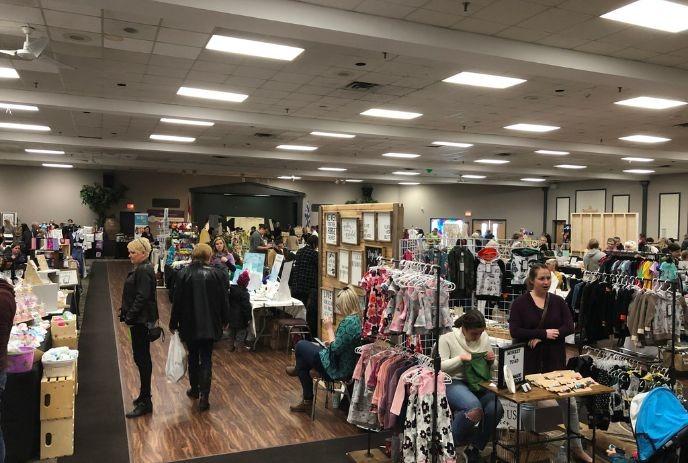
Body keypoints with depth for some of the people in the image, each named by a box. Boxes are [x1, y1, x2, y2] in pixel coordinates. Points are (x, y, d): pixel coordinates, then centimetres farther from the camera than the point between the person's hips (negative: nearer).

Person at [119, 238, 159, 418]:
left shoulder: (143, 271, -19)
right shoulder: (141, 268, 12)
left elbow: (141, 298, -23)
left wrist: (129, 316, -19)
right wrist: (125, 312, 14)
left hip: (141, 320, -10)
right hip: (140, 320, 10)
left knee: (141, 358, -4)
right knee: (142, 357, 17)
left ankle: (145, 402, 3)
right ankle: (145, 395, 29)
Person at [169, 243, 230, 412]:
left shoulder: (184, 274, -9)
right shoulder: (218, 274, -8)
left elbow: (177, 301, -5)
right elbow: (224, 299, -1)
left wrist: (173, 323, 7)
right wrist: (224, 320, 13)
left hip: (190, 324, 1)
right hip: (210, 324, 0)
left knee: (193, 357, 18)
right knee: (206, 359, 5)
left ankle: (194, 389, 31)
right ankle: (204, 396, -2)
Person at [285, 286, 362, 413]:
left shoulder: (348, 322, -28)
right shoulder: (357, 318, 2)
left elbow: (335, 349, -25)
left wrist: (329, 329, -14)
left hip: (337, 369, -10)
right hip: (347, 367, 10)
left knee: (301, 346, 3)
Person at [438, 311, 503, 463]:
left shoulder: (484, 337, 9)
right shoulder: (447, 338, -6)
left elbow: (489, 366, 20)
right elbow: (439, 366, -9)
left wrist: (491, 360, -3)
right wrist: (461, 358, -18)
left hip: (479, 384, 6)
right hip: (454, 382, -5)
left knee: (496, 410, -24)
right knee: (474, 408, -35)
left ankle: (474, 449, 0)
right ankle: (451, 443, -7)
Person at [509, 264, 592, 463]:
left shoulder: (558, 301, 4)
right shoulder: (520, 303, -5)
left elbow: (569, 326, -4)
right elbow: (515, 331, -12)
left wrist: (540, 338, -14)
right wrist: (544, 333, -16)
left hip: (555, 359, 2)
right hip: (529, 360, -2)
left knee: (569, 402, 4)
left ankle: (577, 447, 20)